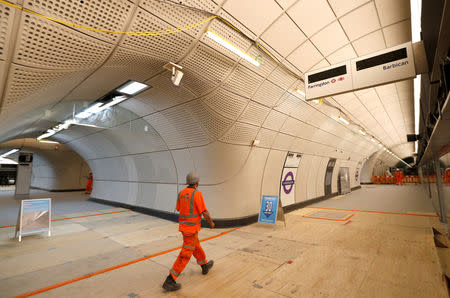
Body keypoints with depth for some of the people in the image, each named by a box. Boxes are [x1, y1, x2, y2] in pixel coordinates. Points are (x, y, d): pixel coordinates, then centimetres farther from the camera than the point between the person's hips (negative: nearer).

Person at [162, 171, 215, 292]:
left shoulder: (181, 193, 2)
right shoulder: (197, 194, -22)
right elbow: (205, 212, -18)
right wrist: (211, 222, 1)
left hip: (183, 225, 8)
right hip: (191, 229, -8)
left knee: (196, 247, 25)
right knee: (185, 255, 2)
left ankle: (205, 266, 45)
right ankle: (169, 281, 7)